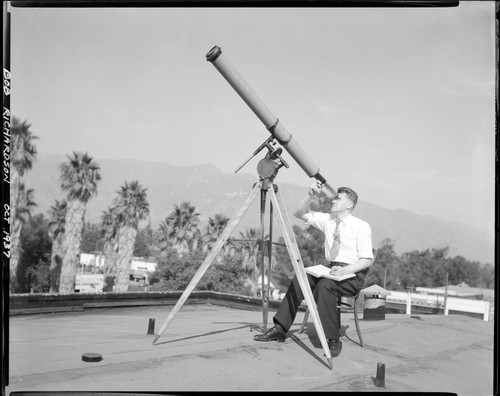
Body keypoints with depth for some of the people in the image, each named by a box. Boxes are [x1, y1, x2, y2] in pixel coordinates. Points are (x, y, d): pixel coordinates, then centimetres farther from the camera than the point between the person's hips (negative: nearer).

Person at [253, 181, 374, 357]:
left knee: (325, 285, -34)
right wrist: (311, 195, -10)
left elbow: (367, 260, -11)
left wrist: (345, 270, -26)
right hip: (330, 270, 6)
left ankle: (333, 339, -24)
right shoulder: (327, 220, 10)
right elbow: (299, 213, 7)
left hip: (353, 275, -6)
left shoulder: (361, 226, -6)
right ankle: (280, 329, -15)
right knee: (300, 279, -17)